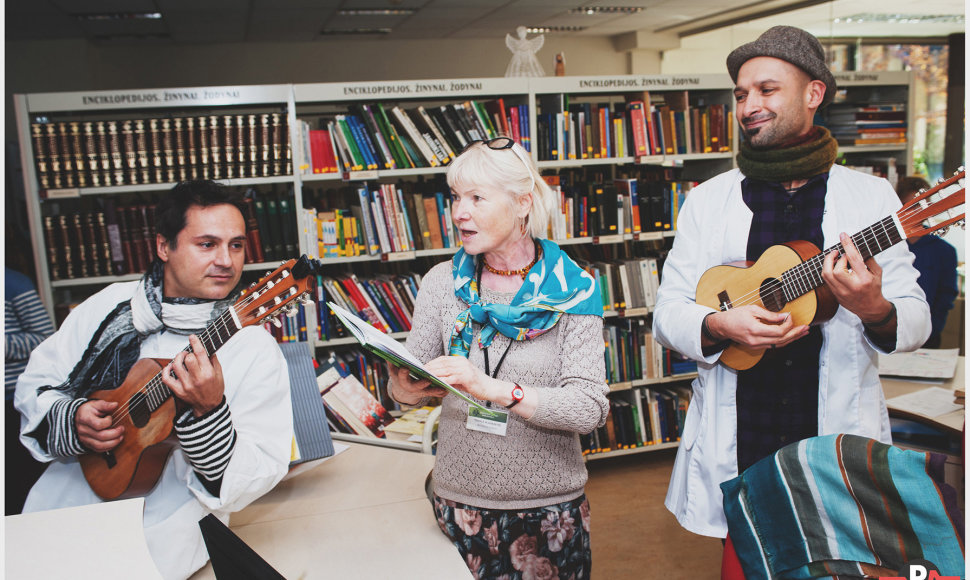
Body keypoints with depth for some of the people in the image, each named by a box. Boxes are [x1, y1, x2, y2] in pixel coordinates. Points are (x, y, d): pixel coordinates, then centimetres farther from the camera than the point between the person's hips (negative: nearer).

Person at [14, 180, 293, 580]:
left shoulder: (255, 351, -10)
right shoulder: (110, 304, 4)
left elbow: (258, 479, -13)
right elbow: (34, 382, 12)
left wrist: (207, 413, -29)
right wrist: (70, 422, -8)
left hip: (159, 526, -4)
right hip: (66, 497, 4)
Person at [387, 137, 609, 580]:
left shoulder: (572, 290, -10)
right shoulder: (443, 283, -1)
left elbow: (590, 409, -18)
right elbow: (407, 388, 3)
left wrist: (495, 388, -30)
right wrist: (405, 388, -20)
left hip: (551, 506, -2)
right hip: (460, 501, 2)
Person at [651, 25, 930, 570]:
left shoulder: (871, 196, 2)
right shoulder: (707, 200, 4)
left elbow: (916, 323, 1)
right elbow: (667, 314, 2)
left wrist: (872, 308, -21)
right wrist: (721, 325, -18)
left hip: (840, 436, 0)